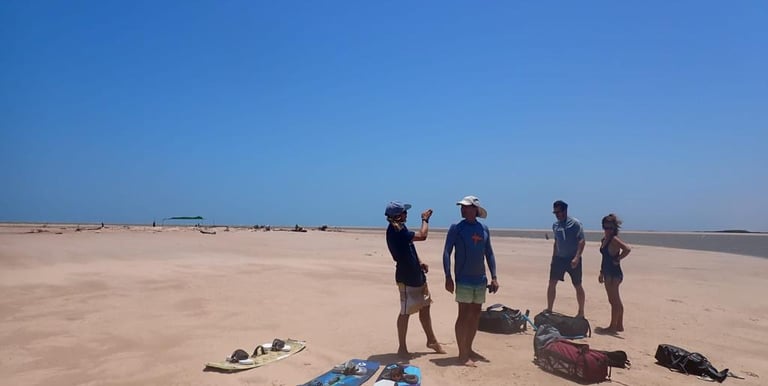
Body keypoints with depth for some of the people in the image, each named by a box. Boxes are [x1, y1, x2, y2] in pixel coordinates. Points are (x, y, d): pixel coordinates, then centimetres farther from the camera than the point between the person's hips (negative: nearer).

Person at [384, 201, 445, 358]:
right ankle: (402, 348, 14)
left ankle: (431, 340, 34)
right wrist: (425, 219, -8)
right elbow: (422, 236, -24)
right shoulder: (395, 231, -23)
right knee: (405, 312, 1)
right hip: (407, 278, -10)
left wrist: (420, 262, 6)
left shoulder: (400, 228, 8)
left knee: (425, 307, 18)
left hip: (417, 275, 10)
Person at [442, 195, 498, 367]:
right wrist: (448, 277, -15)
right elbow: (447, 253, -8)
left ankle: (469, 349, 26)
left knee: (476, 315, 12)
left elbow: (489, 253, 11)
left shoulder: (484, 229, 6)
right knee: (464, 315, -2)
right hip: (464, 280, -5)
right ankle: (462, 354, 7)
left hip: (480, 279, 5)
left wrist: (494, 277, 5)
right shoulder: (456, 228, -6)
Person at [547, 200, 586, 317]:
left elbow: (582, 241, -15)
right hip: (559, 258, 5)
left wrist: (577, 257, -25)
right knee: (552, 283, 1)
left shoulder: (575, 223, -10)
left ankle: (581, 312, 20)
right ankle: (549, 309, 10)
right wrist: (553, 258, 17)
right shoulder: (555, 225, 9)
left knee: (578, 286, 5)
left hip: (572, 259, -5)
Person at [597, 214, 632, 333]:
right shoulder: (604, 240, 12)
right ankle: (619, 325, 25)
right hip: (608, 273, 10)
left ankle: (613, 326, 6)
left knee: (614, 301, -2)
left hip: (614, 273, -10)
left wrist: (617, 260, -19)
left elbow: (627, 249, -31)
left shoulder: (614, 239, -15)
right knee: (616, 301, 16)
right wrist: (601, 273, 20)